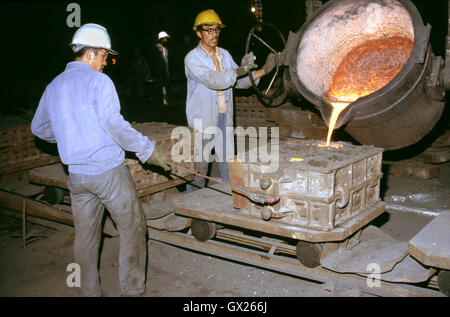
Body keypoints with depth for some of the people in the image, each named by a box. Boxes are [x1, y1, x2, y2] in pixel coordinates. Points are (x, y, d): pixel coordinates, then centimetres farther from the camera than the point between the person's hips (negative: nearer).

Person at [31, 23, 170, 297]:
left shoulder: (54, 86, 12)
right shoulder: (98, 81, -9)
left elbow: (39, 128, 22)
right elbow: (113, 124, -18)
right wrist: (148, 150, -13)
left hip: (77, 176, 7)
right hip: (108, 171, -7)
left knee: (86, 236, 16)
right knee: (133, 229, 7)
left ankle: (90, 292, 28)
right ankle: (132, 289, 13)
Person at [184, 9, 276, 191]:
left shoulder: (224, 55, 11)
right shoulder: (192, 58, -8)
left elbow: (239, 81, 13)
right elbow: (212, 80, -24)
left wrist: (263, 71, -1)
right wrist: (239, 71, -35)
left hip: (224, 118, 6)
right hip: (202, 120, -5)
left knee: (228, 164, 10)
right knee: (199, 167, 0)